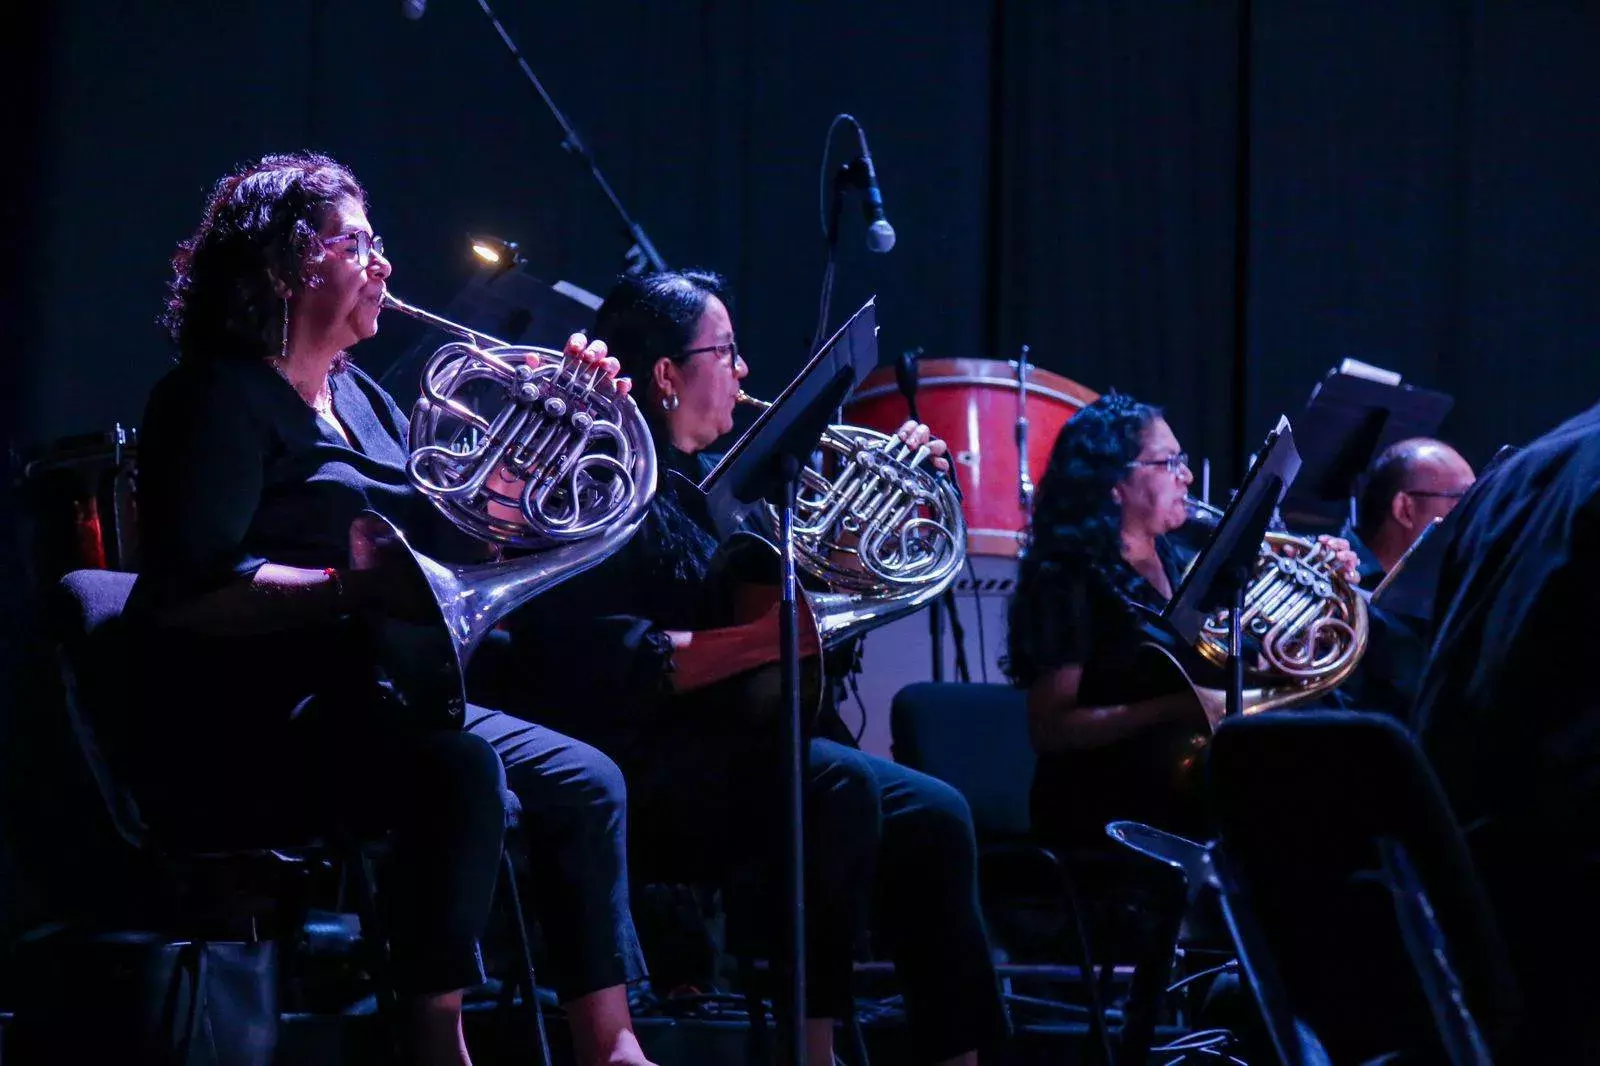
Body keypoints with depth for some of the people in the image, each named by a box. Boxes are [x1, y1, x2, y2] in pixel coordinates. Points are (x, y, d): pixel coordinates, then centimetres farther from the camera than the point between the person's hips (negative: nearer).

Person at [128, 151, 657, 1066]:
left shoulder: (362, 399, 17)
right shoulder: (223, 398, -9)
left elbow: (456, 543, 17)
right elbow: (188, 590, -22)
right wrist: (352, 590, -31)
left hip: (369, 699, 9)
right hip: (243, 734, -9)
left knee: (586, 782, 0)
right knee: (462, 770, -33)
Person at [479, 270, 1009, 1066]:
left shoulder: (707, 481, 17)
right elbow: (605, 665, -25)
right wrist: (763, 639, -29)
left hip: (731, 751, 10)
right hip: (643, 772, -10)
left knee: (930, 819, -3)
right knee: (836, 786, -31)